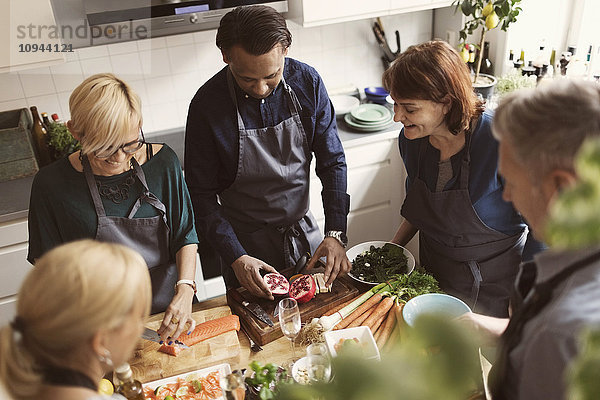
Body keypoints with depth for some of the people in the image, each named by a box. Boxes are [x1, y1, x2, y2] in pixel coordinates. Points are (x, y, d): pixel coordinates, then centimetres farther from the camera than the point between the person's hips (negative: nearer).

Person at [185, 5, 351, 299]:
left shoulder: (307, 82, -14)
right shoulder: (207, 104, -21)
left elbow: (332, 162, -7)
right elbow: (202, 194, -14)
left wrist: (335, 233, -16)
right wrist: (235, 257, -22)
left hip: (304, 230, 3)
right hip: (245, 241, -2)